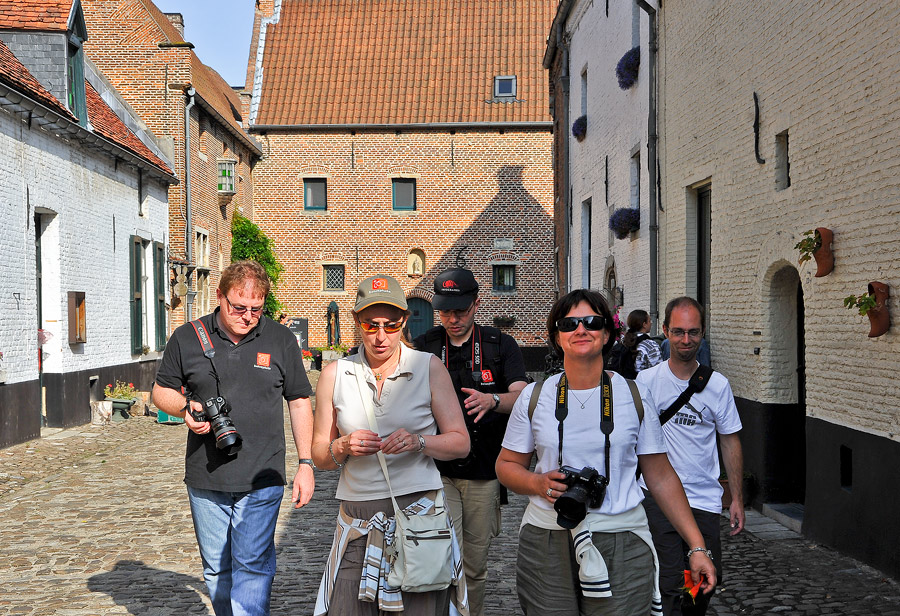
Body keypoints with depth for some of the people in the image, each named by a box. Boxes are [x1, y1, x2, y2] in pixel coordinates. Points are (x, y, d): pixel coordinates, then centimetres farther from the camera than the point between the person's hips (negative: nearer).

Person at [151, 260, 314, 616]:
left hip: (261, 480, -2)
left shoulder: (281, 340, 2)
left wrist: (306, 464, 0)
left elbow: (299, 402, 6)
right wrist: (185, 409, -11)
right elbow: (162, 391, 13)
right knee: (216, 567, 14)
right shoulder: (187, 338, 2)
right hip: (205, 479, 2)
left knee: (252, 566, -6)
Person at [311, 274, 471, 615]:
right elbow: (319, 454, 11)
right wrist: (343, 447, -10)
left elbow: (460, 442, 3)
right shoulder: (335, 374, 7)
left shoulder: (430, 367, 2)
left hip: (418, 512, -2)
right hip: (357, 520, 2)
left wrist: (418, 442, -15)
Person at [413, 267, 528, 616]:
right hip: (437, 470, 0)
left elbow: (522, 397, -10)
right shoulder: (425, 346, 5)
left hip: (484, 472, 1)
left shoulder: (500, 345, 2)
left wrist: (492, 400, -32)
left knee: (476, 564, 12)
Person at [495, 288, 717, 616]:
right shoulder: (534, 397, 4)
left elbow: (661, 477, 5)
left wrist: (697, 547, 2)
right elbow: (506, 465, 11)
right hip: (546, 543, 1)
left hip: (622, 545, 0)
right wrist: (539, 484, -10)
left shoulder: (635, 396, 4)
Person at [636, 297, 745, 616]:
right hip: (659, 496, -3)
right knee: (668, 584, -8)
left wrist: (737, 499, 6)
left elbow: (730, 441, 8)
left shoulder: (718, 385, 2)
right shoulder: (646, 381, -4)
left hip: (705, 498, 3)